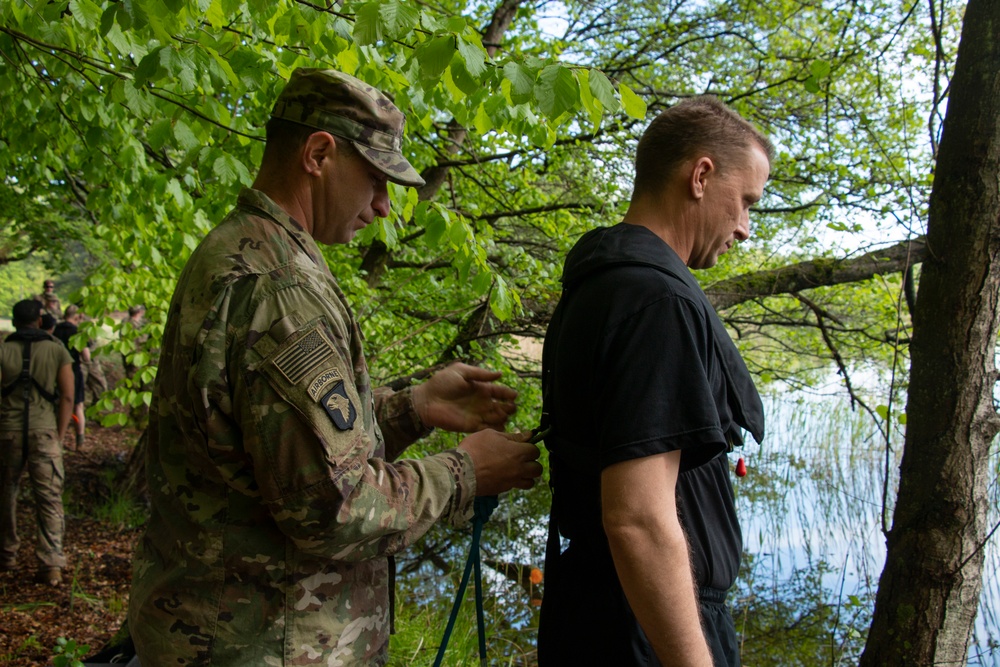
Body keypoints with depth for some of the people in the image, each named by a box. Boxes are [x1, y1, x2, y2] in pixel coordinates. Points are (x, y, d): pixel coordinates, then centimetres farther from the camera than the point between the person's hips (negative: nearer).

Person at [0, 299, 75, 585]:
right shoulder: (57, 350, 1)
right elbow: (67, 396, -4)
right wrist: (60, 435, 2)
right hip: (44, 431, -1)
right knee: (50, 498, 2)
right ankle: (52, 564, -5)